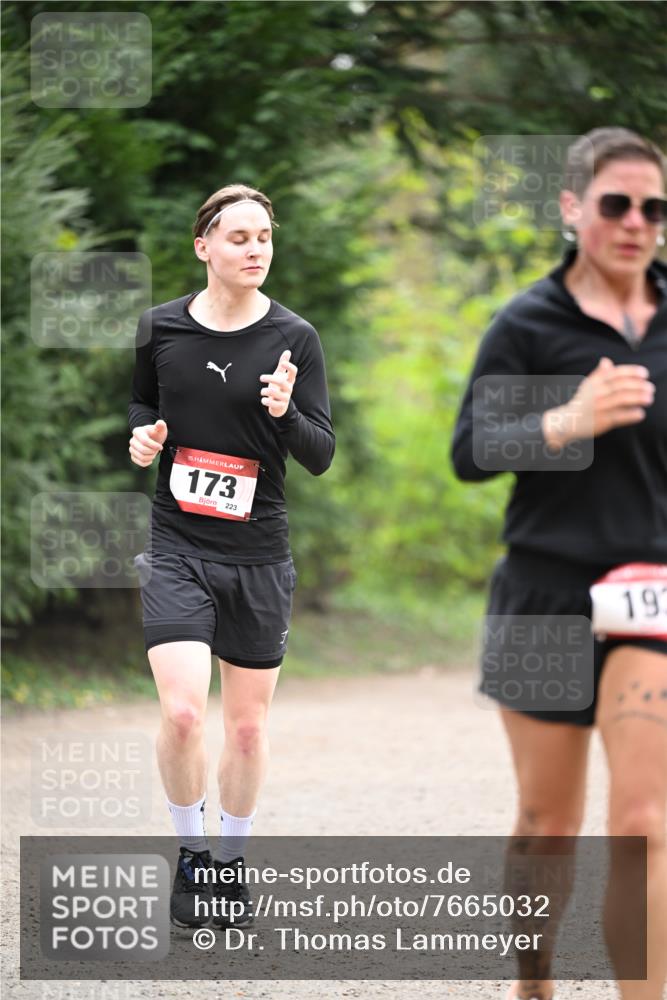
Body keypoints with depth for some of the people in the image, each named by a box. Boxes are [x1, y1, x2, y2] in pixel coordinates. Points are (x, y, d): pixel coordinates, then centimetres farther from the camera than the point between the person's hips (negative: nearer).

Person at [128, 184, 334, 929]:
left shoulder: (293, 338, -5)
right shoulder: (160, 328, -1)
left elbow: (321, 456, -5)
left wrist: (285, 412, -25)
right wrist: (142, 433, -4)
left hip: (258, 554, 1)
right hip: (177, 546, -1)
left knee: (248, 723, 9)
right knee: (181, 712, -16)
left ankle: (230, 861, 30)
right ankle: (189, 857, 7)